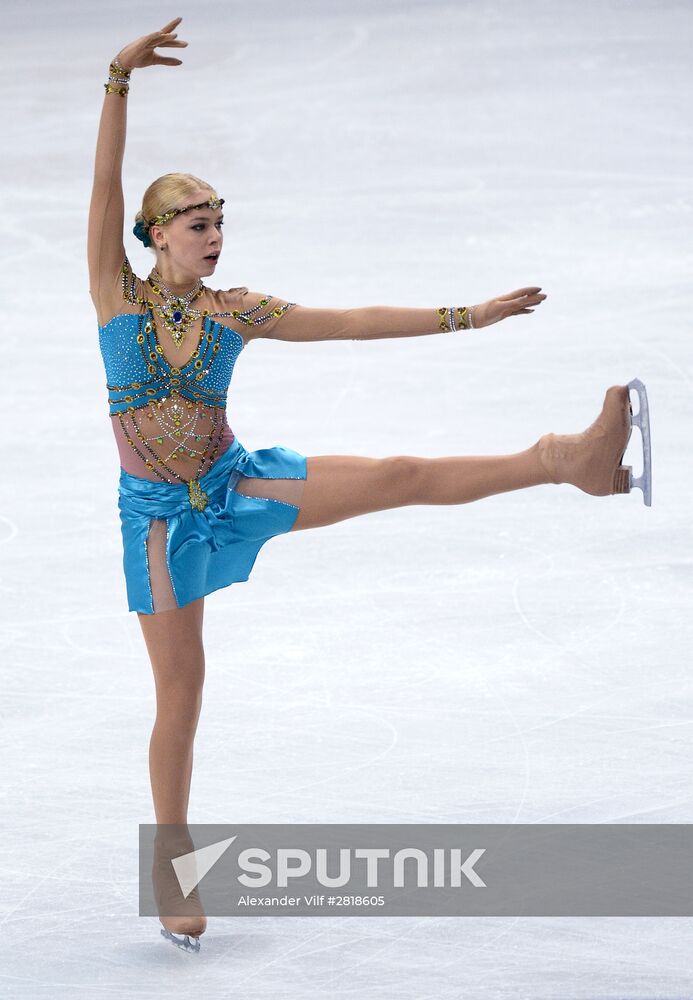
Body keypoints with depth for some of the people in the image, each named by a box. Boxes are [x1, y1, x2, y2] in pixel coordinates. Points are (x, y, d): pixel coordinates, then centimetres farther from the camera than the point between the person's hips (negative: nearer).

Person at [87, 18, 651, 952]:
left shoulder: (233, 312, -3)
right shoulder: (118, 296, -9)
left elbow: (355, 323, 1)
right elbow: (105, 184, -21)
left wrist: (465, 316, -1)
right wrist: (119, 79, -32)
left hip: (233, 482, 2)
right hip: (157, 514, -2)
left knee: (400, 476, -14)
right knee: (180, 691, 0)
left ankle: (569, 459, -22)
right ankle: (172, 874, 13)